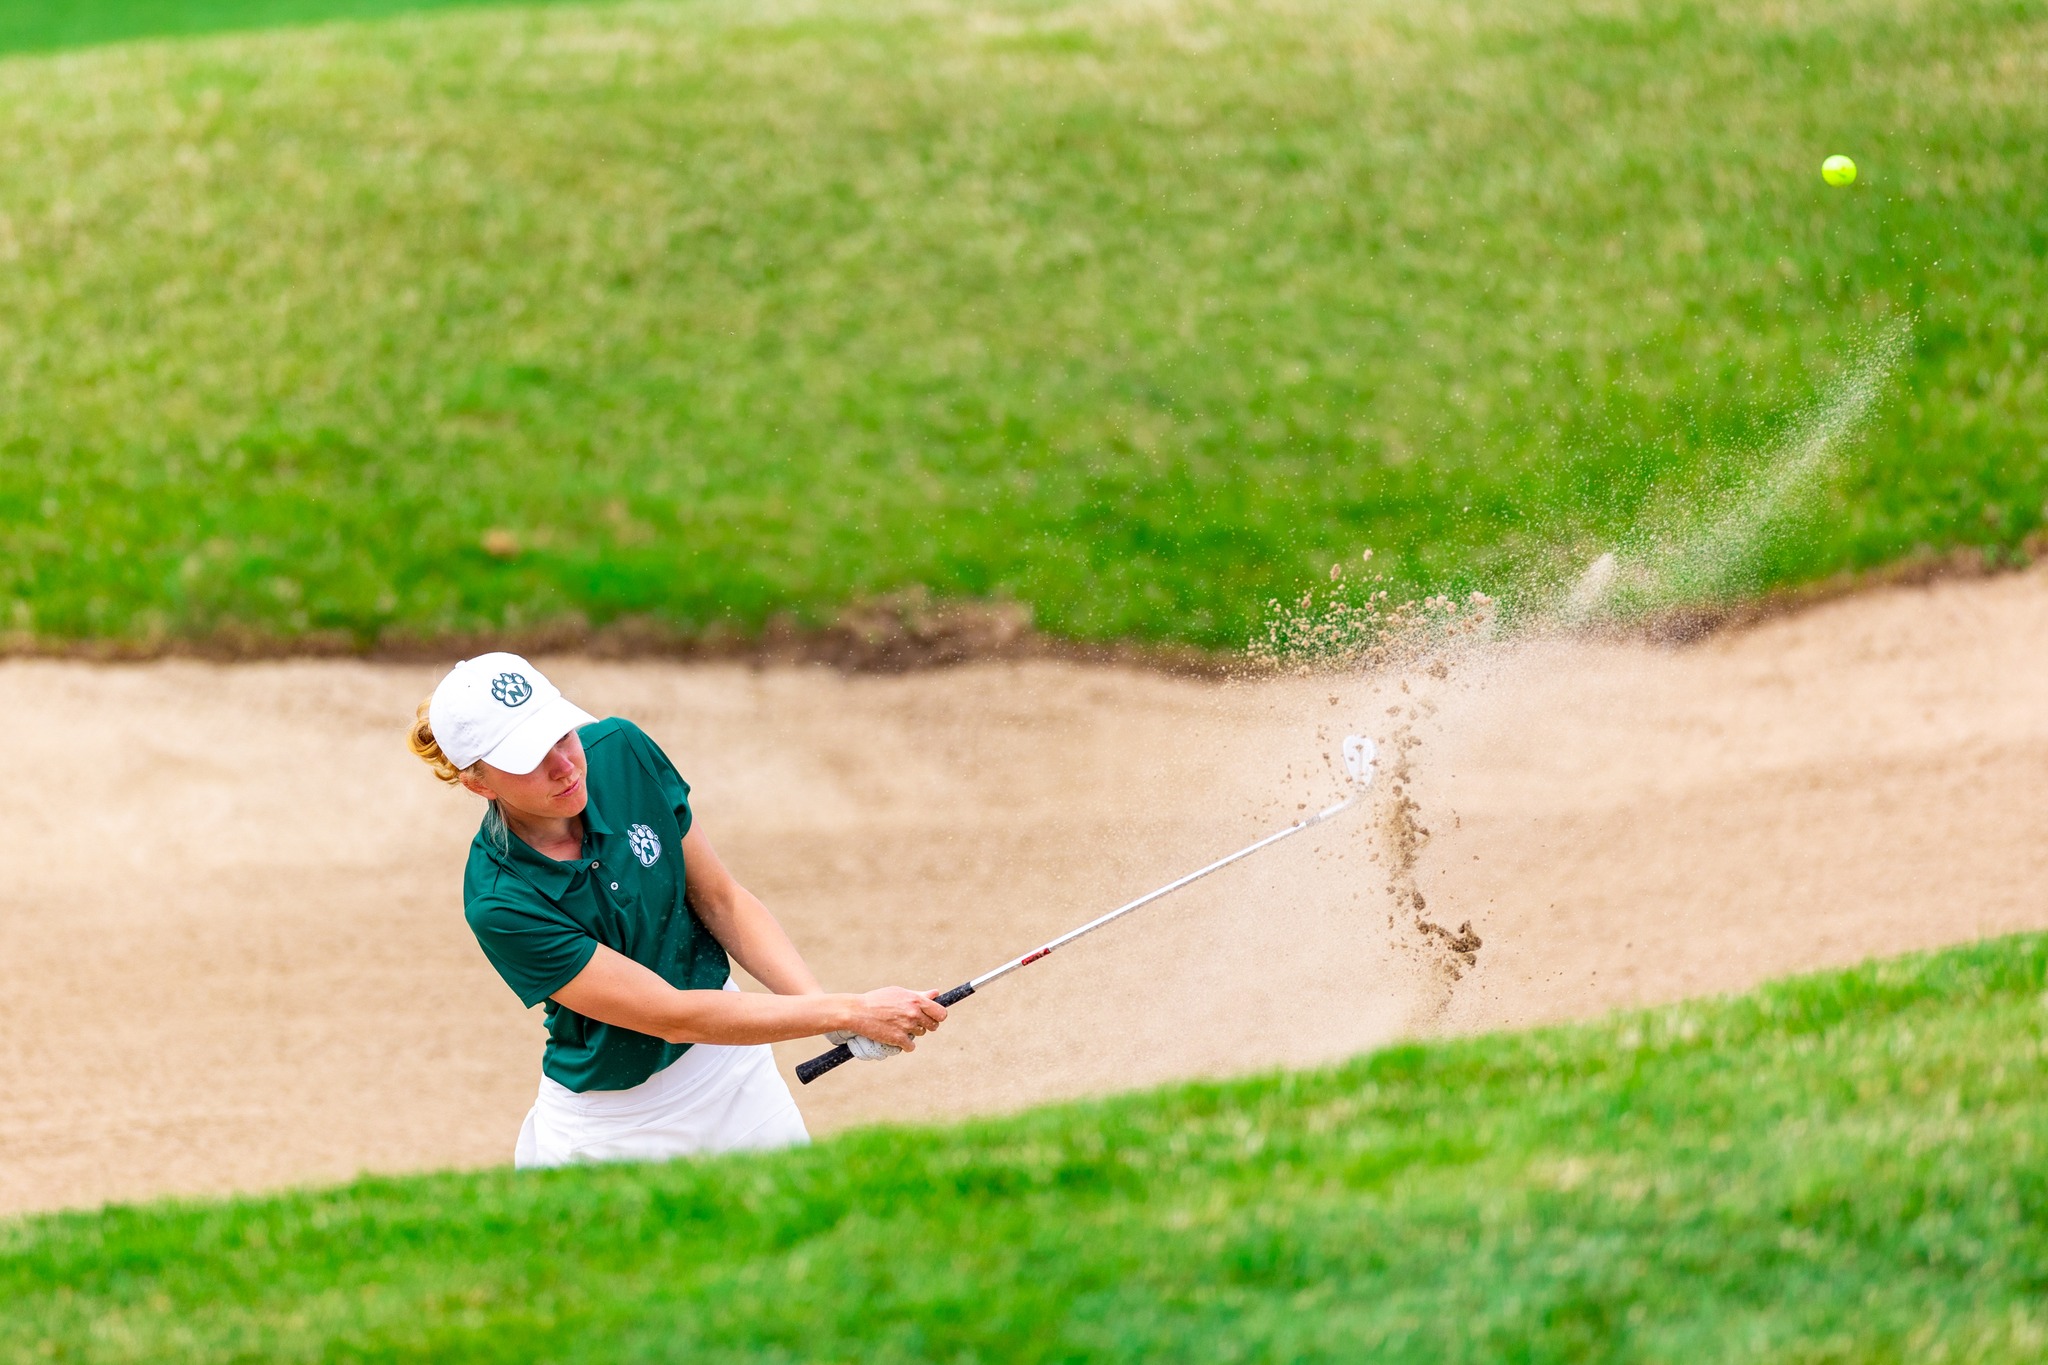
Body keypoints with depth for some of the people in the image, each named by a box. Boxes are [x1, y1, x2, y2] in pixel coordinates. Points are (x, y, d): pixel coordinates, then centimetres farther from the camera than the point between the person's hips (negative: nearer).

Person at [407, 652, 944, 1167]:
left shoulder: (622, 752, -16)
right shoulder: (498, 905, -29)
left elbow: (723, 901, -6)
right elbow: (672, 1015, -27)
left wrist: (823, 1003, -21)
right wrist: (849, 1012, -29)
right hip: (615, 1128, -4)